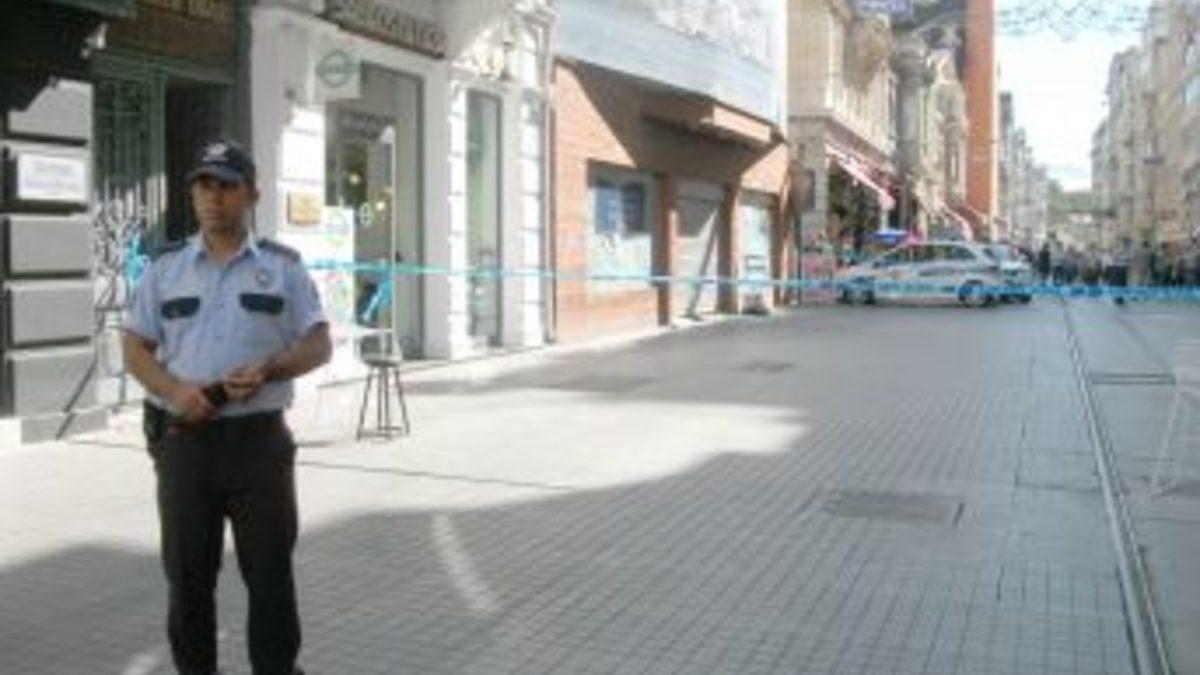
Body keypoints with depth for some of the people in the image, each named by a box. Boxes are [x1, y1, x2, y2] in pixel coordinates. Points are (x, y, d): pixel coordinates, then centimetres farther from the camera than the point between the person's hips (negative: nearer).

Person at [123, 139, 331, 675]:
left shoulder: (283, 267, 4)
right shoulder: (164, 267, 8)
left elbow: (318, 345, 2)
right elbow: (134, 349, 7)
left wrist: (267, 371, -18)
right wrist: (175, 390, -13)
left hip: (259, 439, -1)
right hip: (184, 441, 2)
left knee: (270, 571, 3)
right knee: (187, 573, 9)